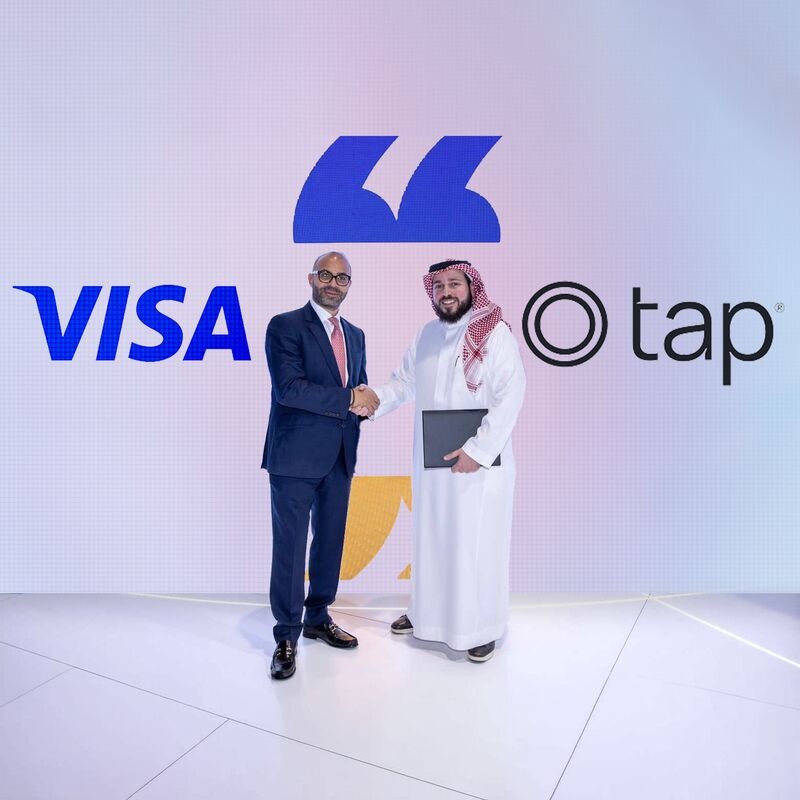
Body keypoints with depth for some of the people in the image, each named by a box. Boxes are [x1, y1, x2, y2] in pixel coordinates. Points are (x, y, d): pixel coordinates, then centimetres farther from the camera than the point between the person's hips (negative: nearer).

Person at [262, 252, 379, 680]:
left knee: (330, 542, 15)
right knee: (290, 547, 1)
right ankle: (286, 636, 16)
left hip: (339, 457, 7)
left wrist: (366, 402, -6)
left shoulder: (355, 335, 15)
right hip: (296, 456, -6)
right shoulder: (285, 325, -6)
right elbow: (289, 388, -19)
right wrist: (349, 398, -16)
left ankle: (318, 618, 33)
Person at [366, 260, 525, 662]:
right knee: (431, 538, 16)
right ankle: (427, 610, 34)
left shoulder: (495, 333, -10)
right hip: (432, 460, 6)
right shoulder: (425, 335, 10)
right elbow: (404, 381, 14)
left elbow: (510, 395, -16)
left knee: (478, 544, 3)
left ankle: (483, 626, 20)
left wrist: (479, 450, -21)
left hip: (480, 462, -6)